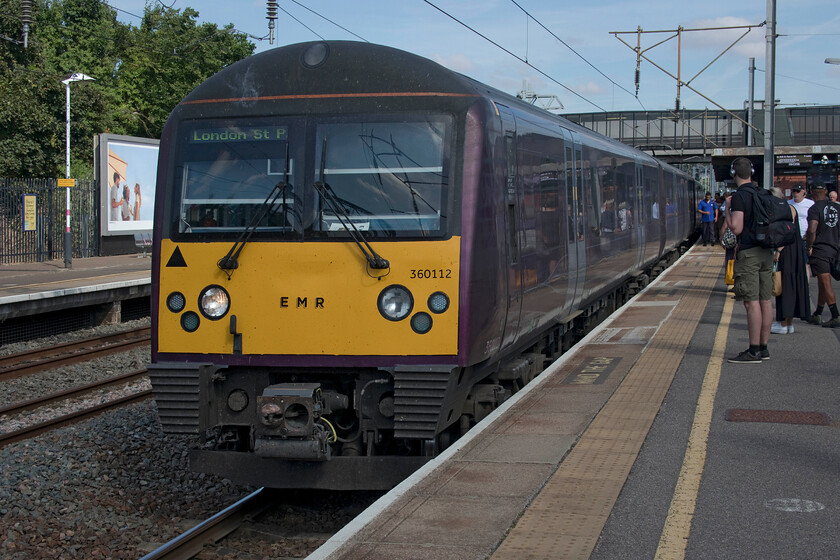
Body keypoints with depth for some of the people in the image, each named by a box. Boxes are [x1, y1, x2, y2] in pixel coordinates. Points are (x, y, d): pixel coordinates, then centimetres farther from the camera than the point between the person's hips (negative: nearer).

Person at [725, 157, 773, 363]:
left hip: (748, 253, -8)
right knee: (765, 300, 9)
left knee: (752, 302, -8)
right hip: (766, 251, 8)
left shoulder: (739, 196, -12)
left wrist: (727, 209, -5)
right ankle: (763, 348, 15)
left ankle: (754, 351, -9)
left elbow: (736, 228, -18)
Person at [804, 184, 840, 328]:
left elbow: (812, 230, -24)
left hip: (819, 250, -7)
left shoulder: (815, 209, -12)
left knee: (825, 283, -7)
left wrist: (809, 247, -12)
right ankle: (817, 315, 22)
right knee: (822, 283, 15)